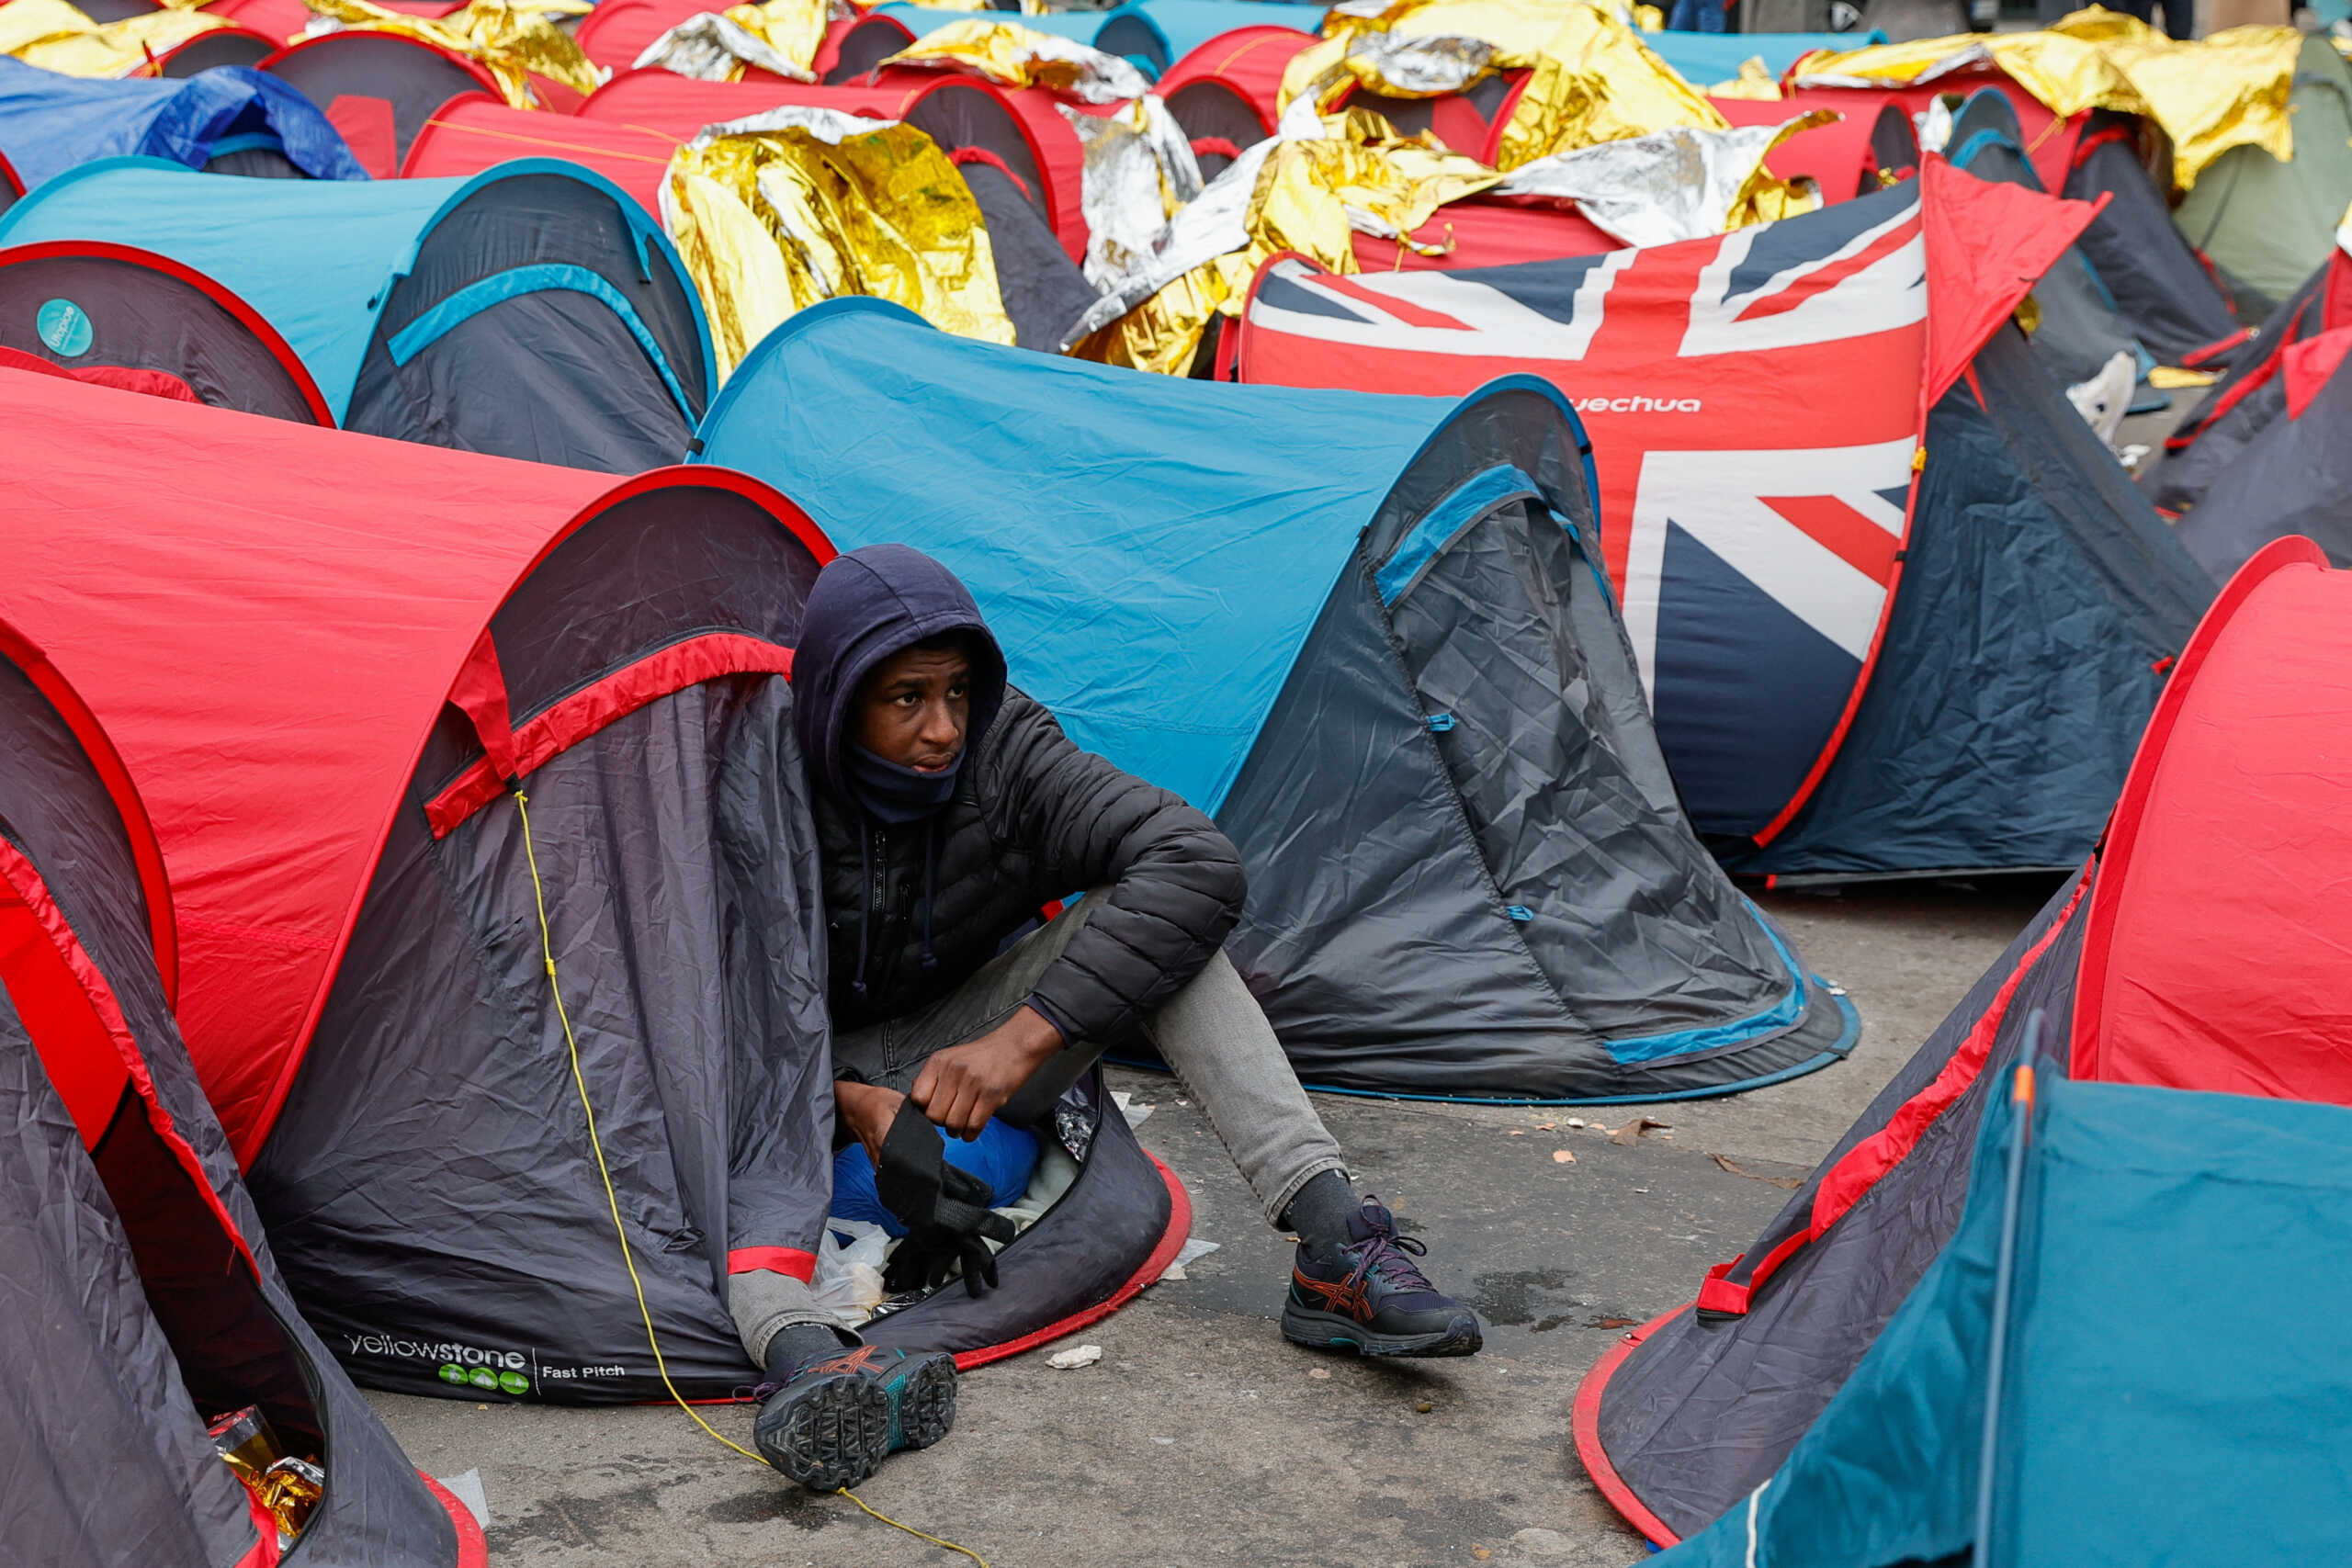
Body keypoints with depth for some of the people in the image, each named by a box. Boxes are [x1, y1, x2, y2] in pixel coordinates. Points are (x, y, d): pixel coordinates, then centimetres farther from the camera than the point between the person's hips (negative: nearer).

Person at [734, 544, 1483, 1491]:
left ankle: (1334, 1245, -32)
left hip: (958, 1054, 2)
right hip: (817, 1085, -2)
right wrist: (861, 1106, -35)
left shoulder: (1005, 753, -16)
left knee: (1149, 915, -22)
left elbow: (1196, 861, -28)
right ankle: (802, 1354, -61)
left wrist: (1023, 1037, -35)